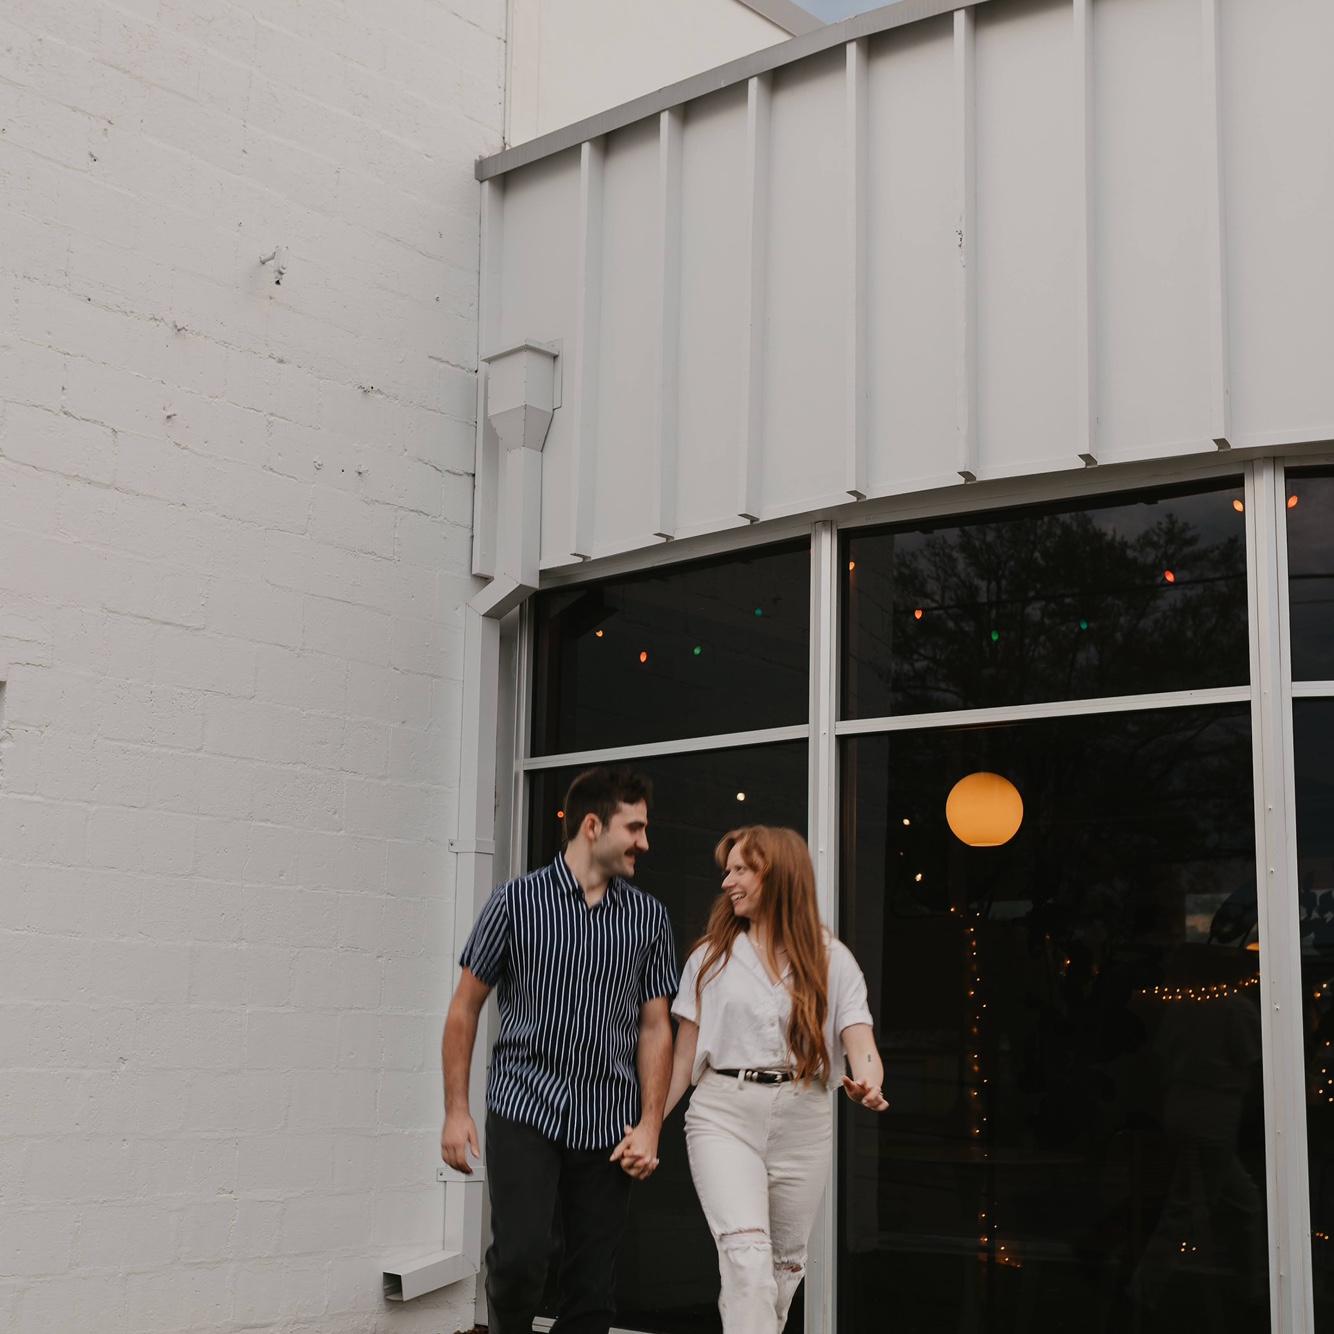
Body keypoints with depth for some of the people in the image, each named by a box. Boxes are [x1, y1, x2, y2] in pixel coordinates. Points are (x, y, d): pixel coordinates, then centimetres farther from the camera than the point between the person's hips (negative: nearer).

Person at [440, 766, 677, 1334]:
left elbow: (655, 1027, 9)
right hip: (524, 1110, -3)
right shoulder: (517, 901, -1)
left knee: (592, 1287, 4)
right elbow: (465, 1007, 3)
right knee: (520, 1258, -15)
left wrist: (650, 1126, 0)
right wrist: (456, 1111, -2)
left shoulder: (648, 917, 7)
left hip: (607, 1125, 3)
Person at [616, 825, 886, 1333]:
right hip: (724, 1114, -1)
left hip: (802, 1120, 1)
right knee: (746, 1252, -18)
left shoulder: (831, 960, 6)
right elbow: (685, 1053, 8)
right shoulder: (712, 956, 8)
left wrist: (868, 1084, -28)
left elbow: (859, 1040, -6)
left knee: (784, 1262, 9)